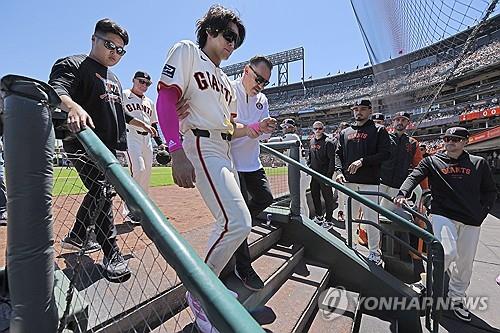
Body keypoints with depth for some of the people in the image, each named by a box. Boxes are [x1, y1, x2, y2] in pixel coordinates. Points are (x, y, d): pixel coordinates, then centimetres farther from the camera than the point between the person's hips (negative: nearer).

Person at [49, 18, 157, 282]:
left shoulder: (114, 79, 23)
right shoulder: (72, 64, -3)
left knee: (99, 192, 15)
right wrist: (72, 106, -45)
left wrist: (141, 123, 34)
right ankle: (111, 255, -7)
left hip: (109, 146, 9)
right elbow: (56, 90, -24)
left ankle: (76, 237, 35)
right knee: (101, 193, -15)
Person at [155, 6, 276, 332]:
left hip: (225, 152, 9)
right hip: (200, 146, -9)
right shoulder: (186, 51, 5)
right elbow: (166, 99, -11)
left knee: (233, 222, 10)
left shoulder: (225, 81, 26)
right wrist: (177, 152, -24)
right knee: (238, 222, -19)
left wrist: (255, 128, 4)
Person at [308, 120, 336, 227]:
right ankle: (319, 216, 34)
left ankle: (328, 220, 15)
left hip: (324, 175, -7)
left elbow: (332, 160, -14)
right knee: (315, 195, 16)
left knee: (328, 197, 3)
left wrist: (329, 175, -19)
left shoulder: (328, 142, -11)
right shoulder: (311, 141, 10)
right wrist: (308, 166, 10)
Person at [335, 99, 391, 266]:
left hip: (370, 181, -4)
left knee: (371, 217, 2)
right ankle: (351, 246, 26)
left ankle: (374, 252, 18)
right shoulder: (345, 132, 17)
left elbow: (385, 153, -5)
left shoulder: (379, 130, 6)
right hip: (348, 181, 4)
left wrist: (363, 161, -15)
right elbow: (338, 154, 15)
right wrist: (339, 171, -1)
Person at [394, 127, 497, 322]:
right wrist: (403, 193, -29)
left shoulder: (479, 163, 11)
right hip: (442, 214, -3)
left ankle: (457, 299, 32)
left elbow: (490, 191, 17)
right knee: (448, 253, -20)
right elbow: (414, 176, -10)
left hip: (471, 221, 3)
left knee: (465, 262, 11)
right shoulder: (432, 161, 5)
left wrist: (481, 213, 4)